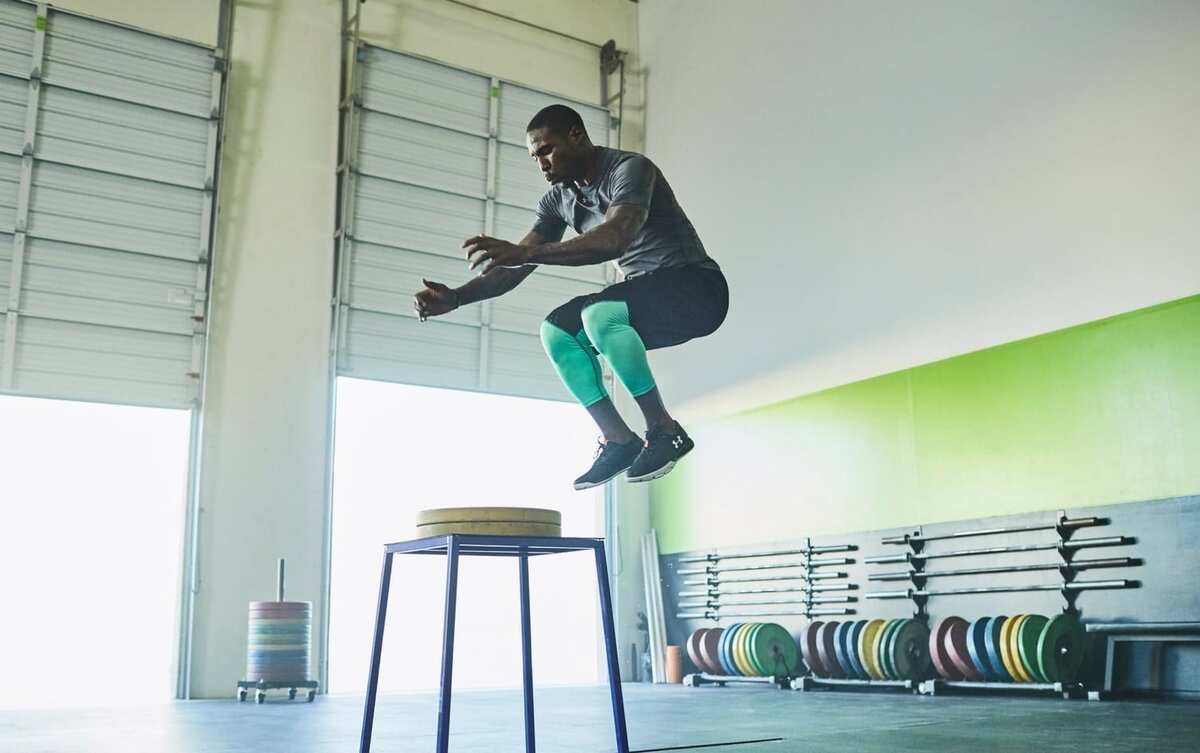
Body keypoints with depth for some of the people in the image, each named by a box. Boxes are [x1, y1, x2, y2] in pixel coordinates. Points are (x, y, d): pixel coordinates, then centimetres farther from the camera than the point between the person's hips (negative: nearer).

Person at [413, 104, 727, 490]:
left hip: (695, 288, -8)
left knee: (598, 315, -33)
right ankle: (618, 440, -5)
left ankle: (664, 431, -19)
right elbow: (515, 268, 4)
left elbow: (614, 239, -37)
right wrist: (456, 297, -12)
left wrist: (524, 252, -44)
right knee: (556, 330, -8)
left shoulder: (630, 169, -18)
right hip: (644, 293, 8)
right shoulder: (559, 198, 7)